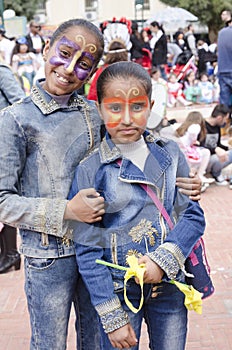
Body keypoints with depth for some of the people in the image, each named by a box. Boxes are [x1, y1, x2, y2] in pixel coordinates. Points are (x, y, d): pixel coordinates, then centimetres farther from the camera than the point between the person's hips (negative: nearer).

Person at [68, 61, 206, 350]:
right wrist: (112, 317, -11)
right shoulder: (89, 171, -10)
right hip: (119, 290, -3)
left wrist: (164, 259, -17)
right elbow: (87, 250, -9)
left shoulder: (170, 154, -1)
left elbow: (193, 215, 0)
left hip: (169, 284, 3)